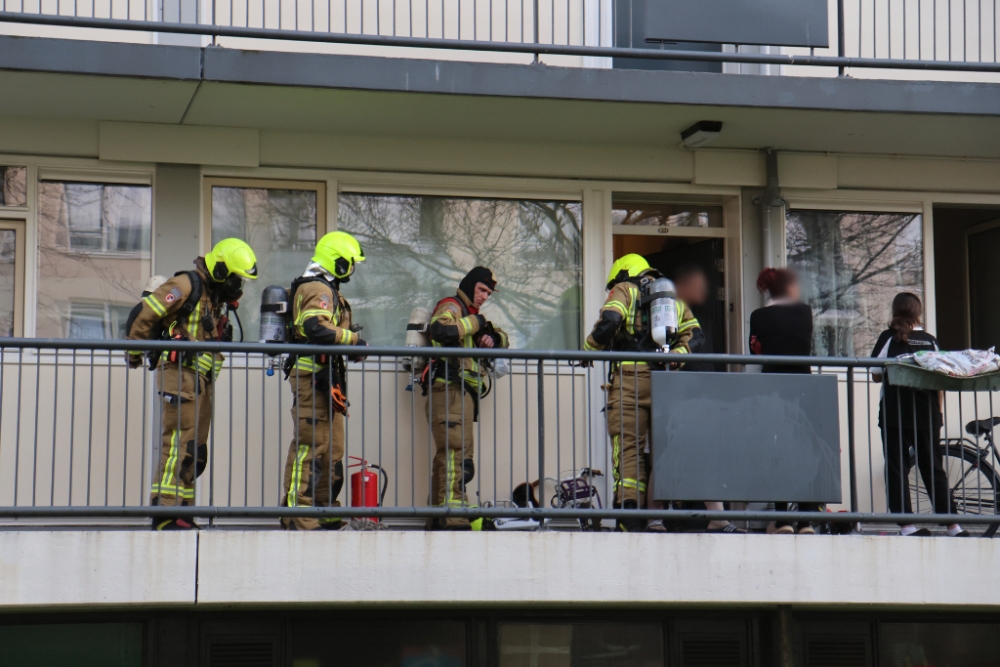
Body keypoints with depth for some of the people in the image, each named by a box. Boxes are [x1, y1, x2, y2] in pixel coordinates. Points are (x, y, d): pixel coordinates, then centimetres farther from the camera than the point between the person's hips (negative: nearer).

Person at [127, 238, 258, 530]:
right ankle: (165, 512, -13)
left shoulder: (214, 295, 20)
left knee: (195, 450, 11)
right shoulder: (186, 286, -10)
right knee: (179, 444, -12)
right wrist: (135, 355, -3)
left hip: (202, 380, 10)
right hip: (180, 376, -10)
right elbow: (141, 315, -11)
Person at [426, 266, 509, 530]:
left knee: (447, 456, 10)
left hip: (464, 393, 10)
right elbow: (439, 330, -25)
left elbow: (502, 338, 30)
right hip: (449, 390, -10)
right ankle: (454, 518, -24)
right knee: (456, 453, -18)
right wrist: (475, 323, -15)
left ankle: (437, 517, 12)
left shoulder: (470, 313, 27)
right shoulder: (451, 306, -3)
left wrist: (492, 337, 6)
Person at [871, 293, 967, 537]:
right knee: (934, 469, 9)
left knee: (897, 469, 0)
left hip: (895, 414, -3)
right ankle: (953, 525, 7)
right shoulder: (930, 340, 6)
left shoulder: (889, 338, -2)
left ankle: (907, 525, -10)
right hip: (927, 416, 3)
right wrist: (937, 412, 13)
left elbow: (877, 375, -2)